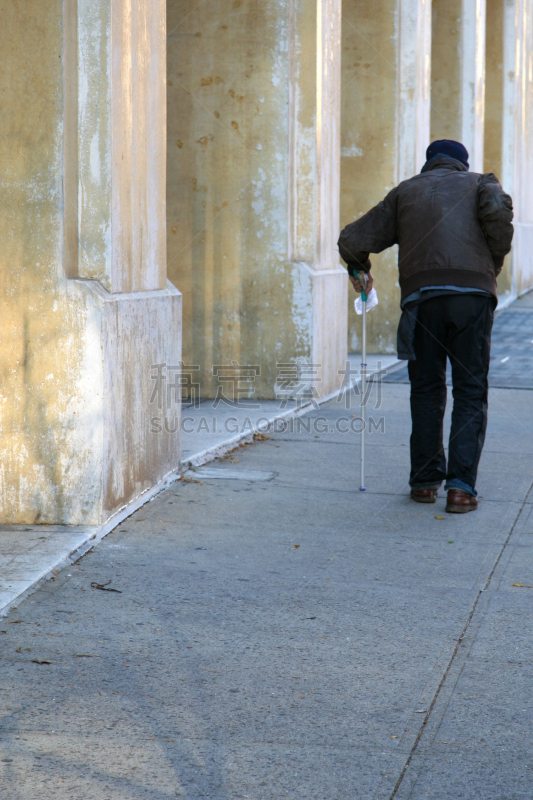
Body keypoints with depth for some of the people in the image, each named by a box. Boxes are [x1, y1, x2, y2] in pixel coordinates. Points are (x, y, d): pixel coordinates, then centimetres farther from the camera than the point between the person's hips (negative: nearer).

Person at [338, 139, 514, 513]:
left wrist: (360, 271, 37)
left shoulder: (406, 191, 23)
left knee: (427, 390, 15)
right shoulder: (480, 183, 20)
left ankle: (425, 480, 17)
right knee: (470, 391, 4)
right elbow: (498, 212, -6)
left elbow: (352, 240, 17)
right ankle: (461, 486, -4)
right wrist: (494, 265, 8)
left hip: (422, 296, 1)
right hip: (473, 294, -1)